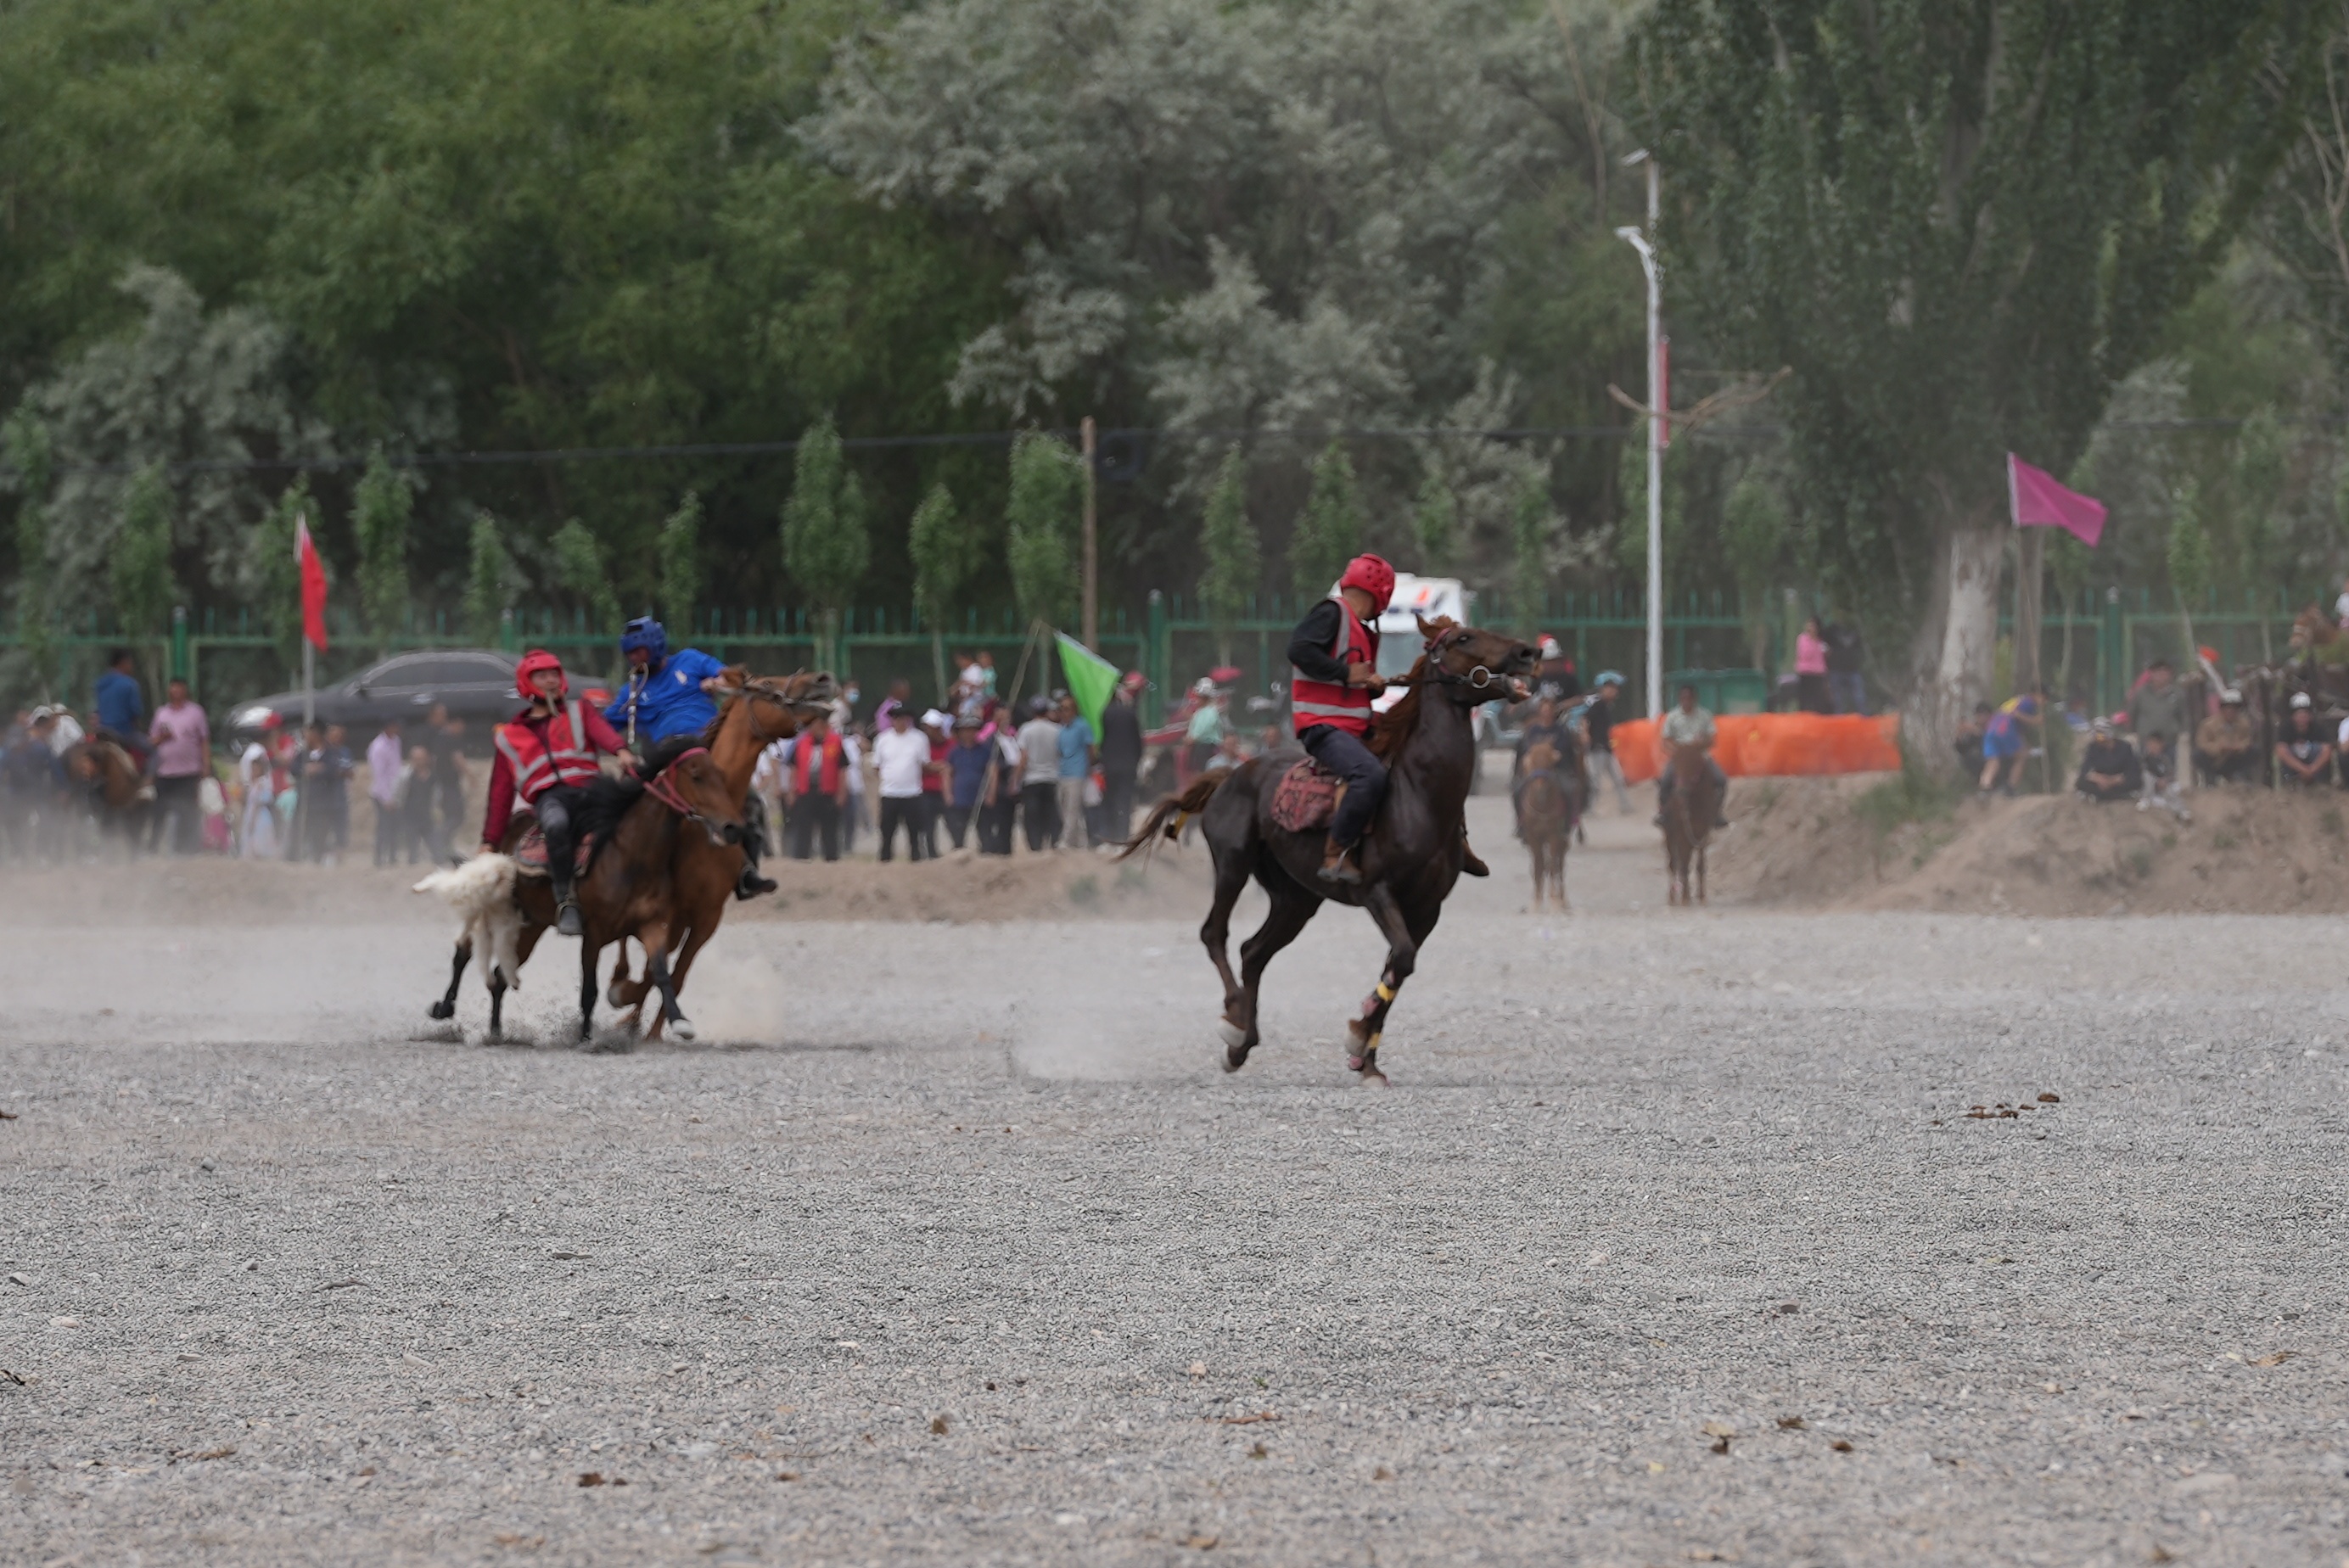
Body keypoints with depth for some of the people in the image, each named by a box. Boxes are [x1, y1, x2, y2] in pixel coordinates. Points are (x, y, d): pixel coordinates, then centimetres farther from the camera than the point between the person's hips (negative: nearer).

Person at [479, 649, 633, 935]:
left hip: (588, 786, 1)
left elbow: (602, 732, -2)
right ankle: (565, 901, -37)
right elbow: (501, 793, 23)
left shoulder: (580, 712, 23)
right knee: (557, 824, -38)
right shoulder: (509, 736, 25)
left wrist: (621, 751, -26)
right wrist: (490, 842, 14)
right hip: (549, 796, -1)